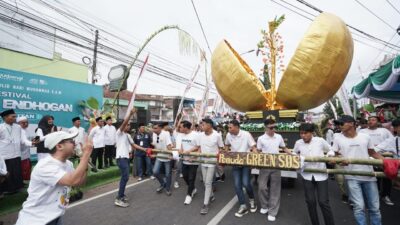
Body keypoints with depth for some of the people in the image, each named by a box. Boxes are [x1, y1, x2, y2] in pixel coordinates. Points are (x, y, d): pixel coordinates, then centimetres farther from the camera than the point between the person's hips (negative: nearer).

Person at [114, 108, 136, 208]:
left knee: (125, 177, 14)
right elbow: (124, 123, -22)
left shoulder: (128, 135, 20)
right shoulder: (119, 133, -5)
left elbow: (133, 145, 23)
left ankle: (121, 195, 26)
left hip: (126, 157, 9)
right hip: (121, 158, -9)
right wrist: (130, 114, -31)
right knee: (125, 177, -16)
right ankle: (119, 199, -11)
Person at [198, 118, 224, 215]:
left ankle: (205, 204, 6)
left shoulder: (217, 135, -14)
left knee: (208, 183, -4)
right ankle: (211, 196, 40)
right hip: (203, 161, 5)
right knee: (205, 181, 16)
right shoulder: (201, 135, -1)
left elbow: (221, 148, -5)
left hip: (212, 162, -5)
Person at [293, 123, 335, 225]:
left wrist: (329, 156, -15)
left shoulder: (320, 141, -11)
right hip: (307, 176, 2)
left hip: (321, 175, -2)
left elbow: (330, 150, 5)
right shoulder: (298, 143, -6)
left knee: (323, 202, -1)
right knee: (310, 201, 9)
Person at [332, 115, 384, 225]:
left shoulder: (365, 137, 0)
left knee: (374, 207, 14)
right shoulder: (338, 138, -2)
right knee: (359, 207, -2)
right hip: (352, 177, -2)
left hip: (369, 175, 2)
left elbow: (373, 153, 10)